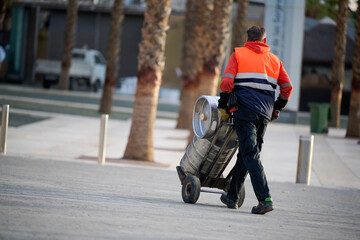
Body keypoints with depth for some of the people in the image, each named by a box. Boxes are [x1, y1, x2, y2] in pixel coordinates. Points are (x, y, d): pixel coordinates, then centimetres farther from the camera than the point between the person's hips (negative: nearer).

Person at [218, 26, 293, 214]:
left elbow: (226, 81, -5)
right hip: (265, 114, 4)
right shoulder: (274, 60, 17)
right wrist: (276, 110, 25)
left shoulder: (238, 54, 7)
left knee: (251, 155, -9)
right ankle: (232, 197, 25)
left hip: (245, 110, -4)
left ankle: (265, 199, -22)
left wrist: (223, 106, 4)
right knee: (246, 154, 16)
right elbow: (287, 87, 13)